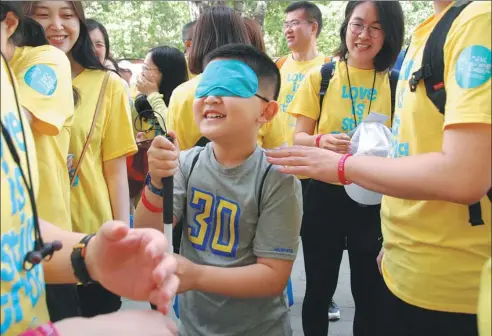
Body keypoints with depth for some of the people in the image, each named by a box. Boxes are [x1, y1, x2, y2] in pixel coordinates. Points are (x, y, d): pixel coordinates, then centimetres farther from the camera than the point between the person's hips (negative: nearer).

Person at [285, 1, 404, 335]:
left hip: (375, 200, 1)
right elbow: (298, 138, -2)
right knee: (319, 288, 12)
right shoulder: (319, 77, -2)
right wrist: (320, 141, -24)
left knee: (370, 293, 11)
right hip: (325, 195, 0)